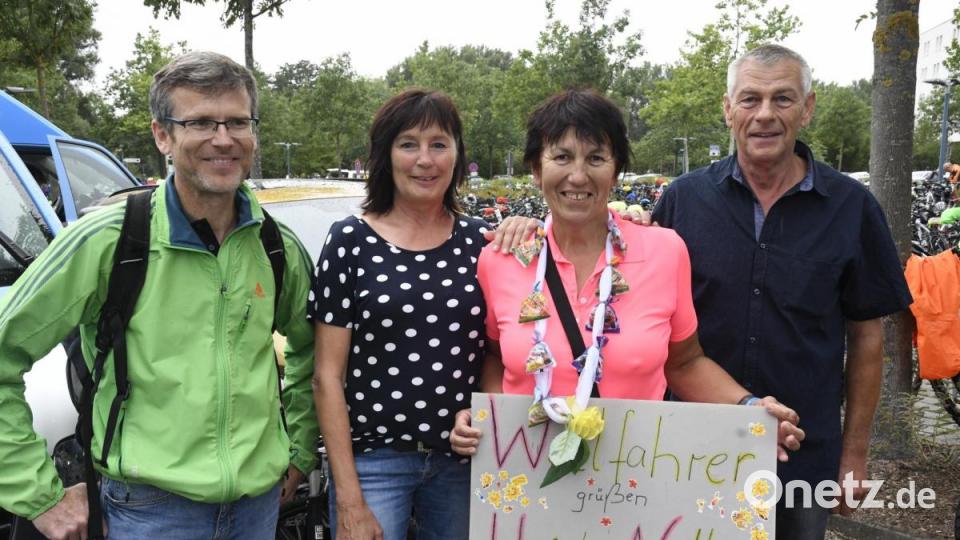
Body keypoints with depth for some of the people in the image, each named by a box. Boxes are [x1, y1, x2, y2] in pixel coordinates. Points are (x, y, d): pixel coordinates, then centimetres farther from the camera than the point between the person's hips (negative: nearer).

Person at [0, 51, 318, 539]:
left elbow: (308, 350, 16)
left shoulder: (280, 248, 0)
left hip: (260, 499, 4)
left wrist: (299, 449, 10)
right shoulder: (105, 241, -13)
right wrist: (40, 495, -9)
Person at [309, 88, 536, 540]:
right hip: (372, 462, -3)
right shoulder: (351, 240, -5)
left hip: (463, 462, 3)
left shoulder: (481, 239, 2)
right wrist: (349, 501, -9)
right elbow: (328, 376, -6)